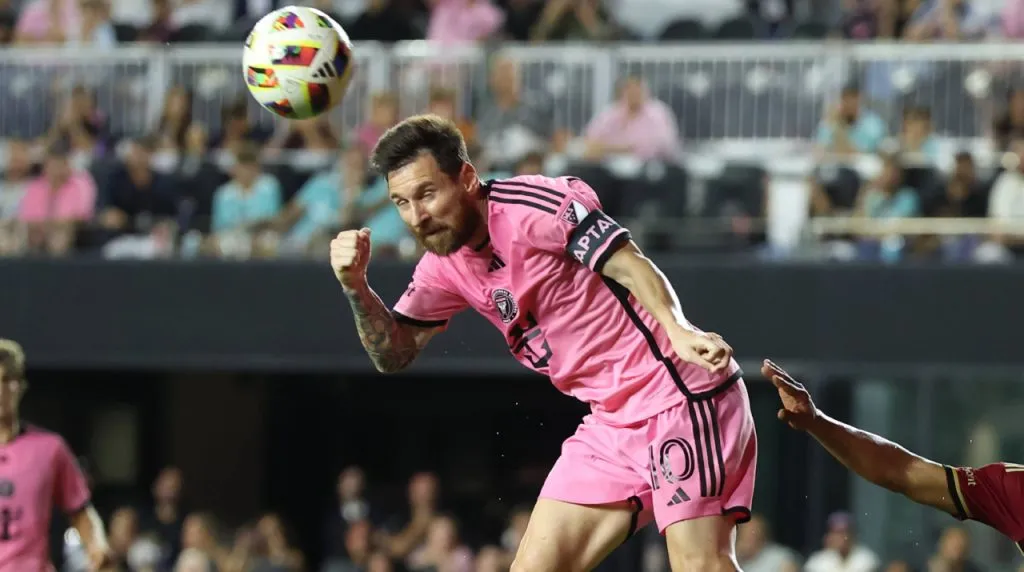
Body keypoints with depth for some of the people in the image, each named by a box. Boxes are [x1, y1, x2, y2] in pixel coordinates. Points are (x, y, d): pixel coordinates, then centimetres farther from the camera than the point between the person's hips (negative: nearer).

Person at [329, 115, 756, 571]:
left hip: (682, 396, -8)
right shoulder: (445, 266, 9)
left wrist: (680, 332, -36)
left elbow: (629, 266, -20)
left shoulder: (531, 205, -15)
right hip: (613, 422, 8)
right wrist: (355, 286, -7)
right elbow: (394, 354, 11)